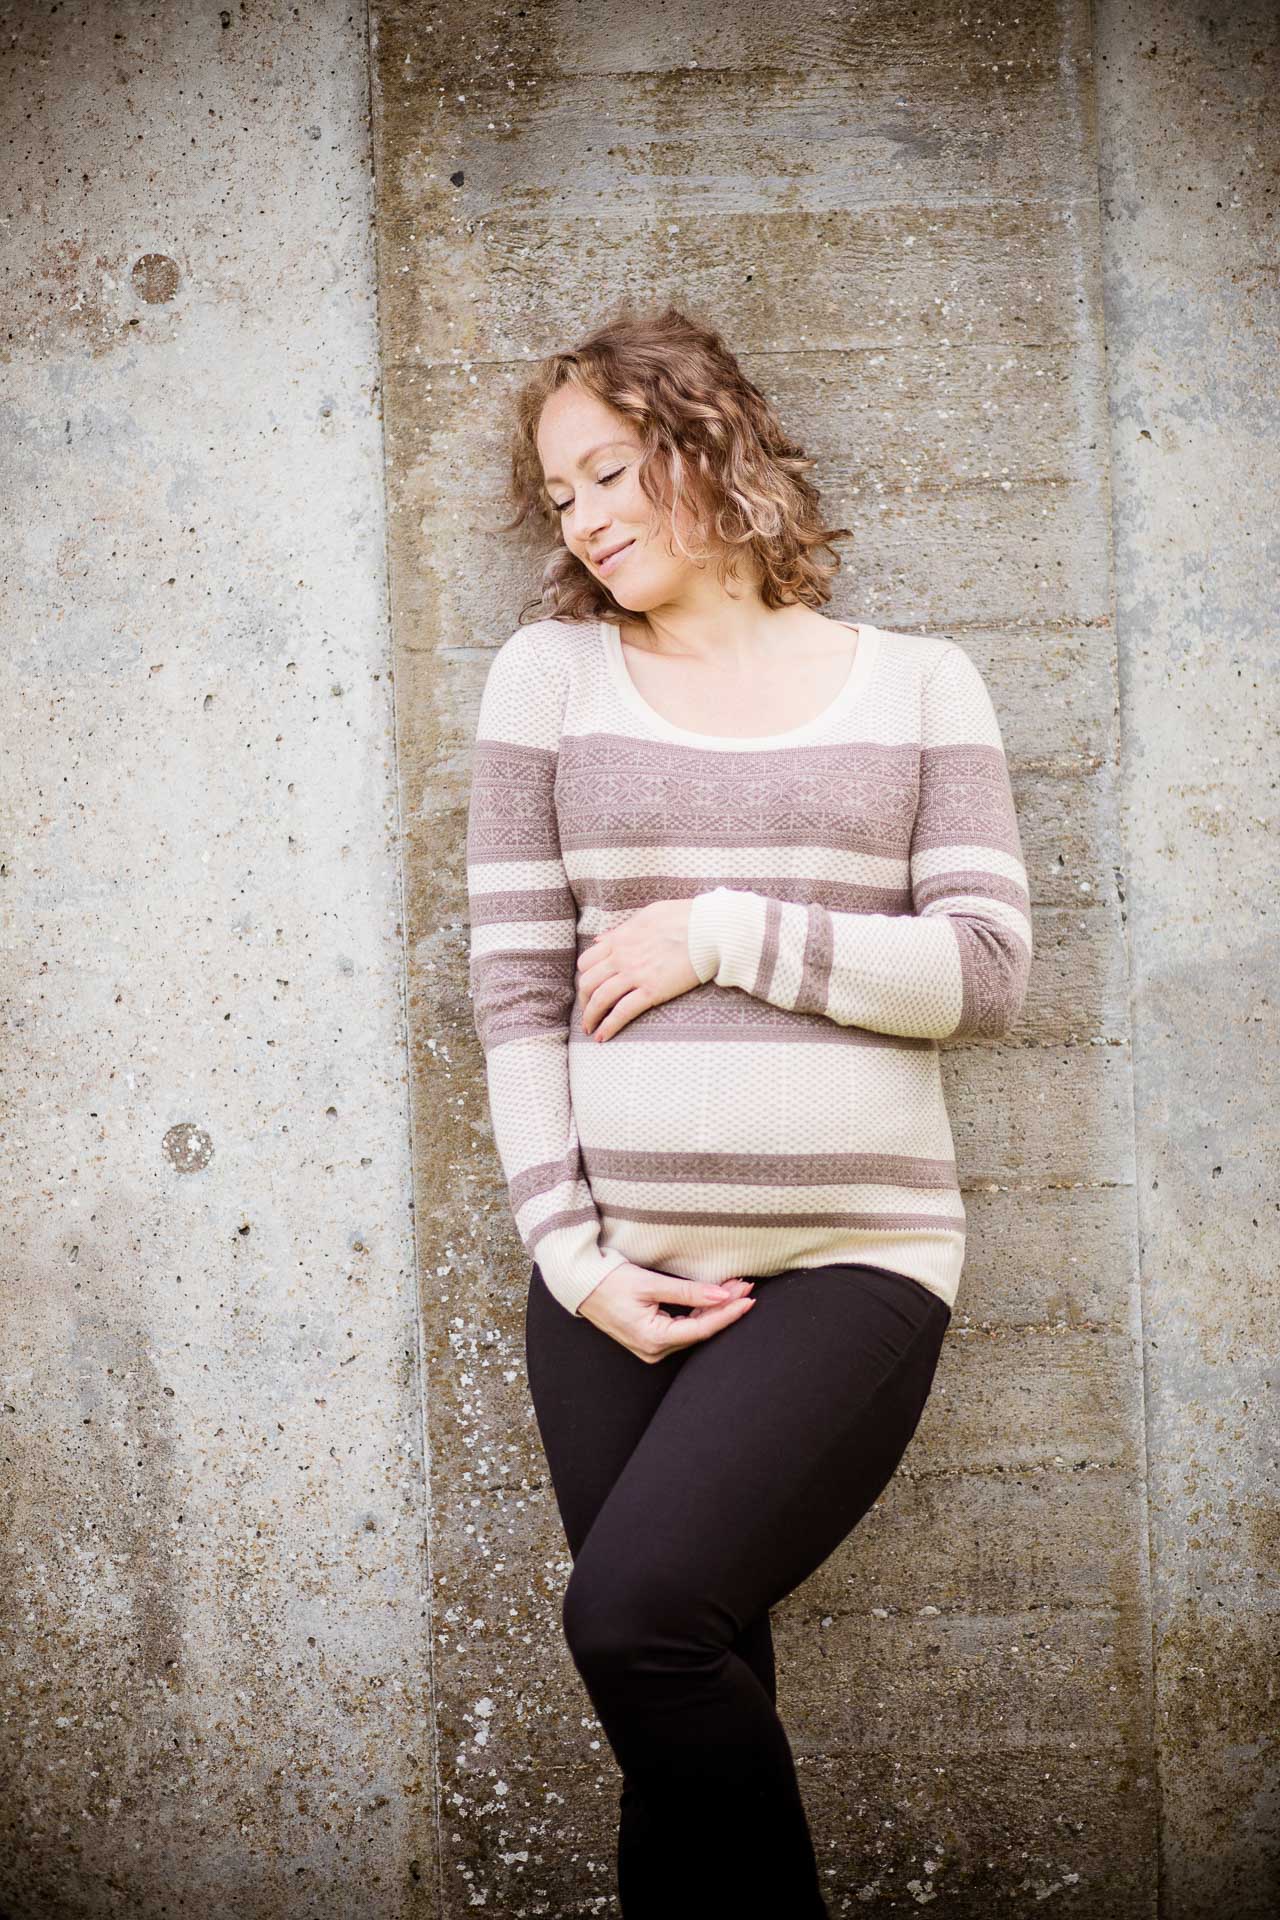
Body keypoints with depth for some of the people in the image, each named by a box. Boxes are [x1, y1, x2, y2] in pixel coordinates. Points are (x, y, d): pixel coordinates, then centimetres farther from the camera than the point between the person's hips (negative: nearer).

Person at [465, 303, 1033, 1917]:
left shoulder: (917, 683, 7)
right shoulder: (548, 673, 8)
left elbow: (987, 971, 0)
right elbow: (516, 993, 4)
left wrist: (725, 935, -8)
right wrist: (574, 1254, -4)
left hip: (855, 1257, -2)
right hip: (618, 1272, 2)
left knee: (633, 1611, -19)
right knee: (697, 1696, 3)